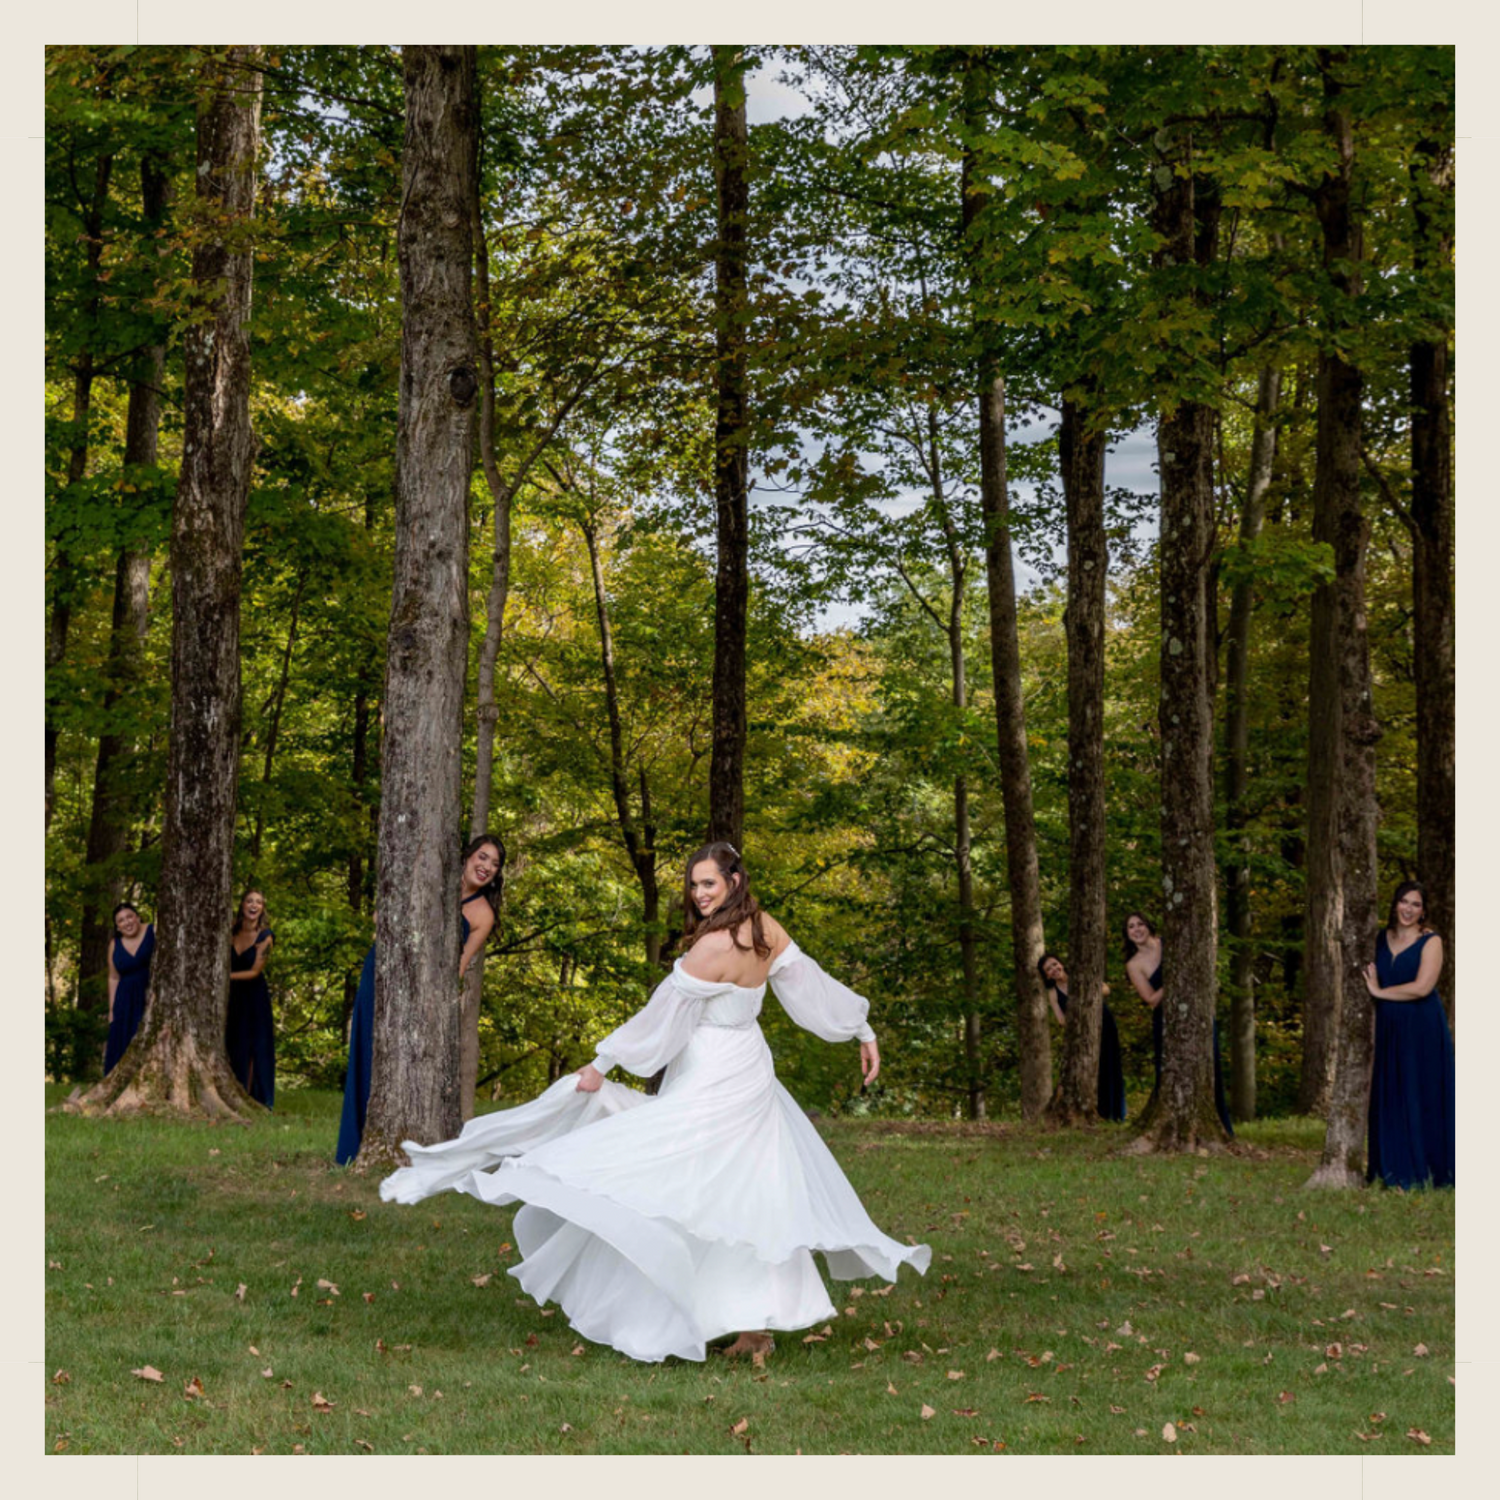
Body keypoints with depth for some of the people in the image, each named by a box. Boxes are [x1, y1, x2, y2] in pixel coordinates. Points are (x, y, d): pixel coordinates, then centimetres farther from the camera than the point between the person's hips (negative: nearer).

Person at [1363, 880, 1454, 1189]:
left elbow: (1422, 987, -16)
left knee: (1422, 1101, -2)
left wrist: (1379, 992, -8)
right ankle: (1392, 1172, 12)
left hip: (1422, 1033, -5)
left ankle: (1425, 1173, 4)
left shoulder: (1430, 942, -5)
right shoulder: (1382, 939, 10)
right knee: (1388, 1102, 5)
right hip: (1388, 1030, 5)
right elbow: (1372, 980, 13)